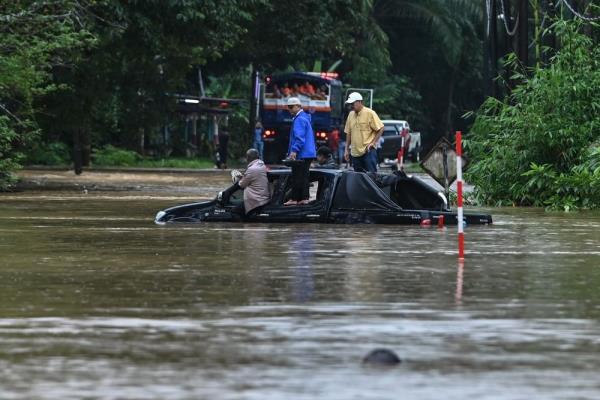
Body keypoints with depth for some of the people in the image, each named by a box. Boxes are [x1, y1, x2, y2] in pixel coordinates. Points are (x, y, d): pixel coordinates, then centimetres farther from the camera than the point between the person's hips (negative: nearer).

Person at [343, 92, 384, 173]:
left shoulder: (370, 113, -6)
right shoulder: (351, 115, 12)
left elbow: (380, 129, -5)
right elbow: (348, 133, 17)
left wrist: (373, 142, -11)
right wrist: (347, 149, 13)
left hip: (368, 151, -6)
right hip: (355, 152, 6)